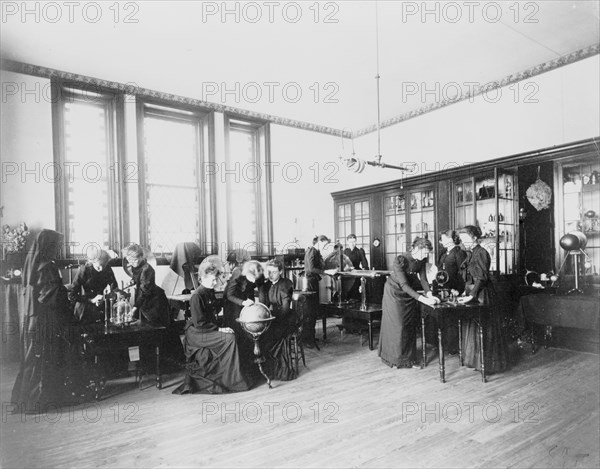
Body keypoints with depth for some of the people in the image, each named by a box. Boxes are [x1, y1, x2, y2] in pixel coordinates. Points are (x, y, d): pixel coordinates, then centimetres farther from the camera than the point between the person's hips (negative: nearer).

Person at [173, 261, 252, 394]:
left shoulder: (210, 292, 10)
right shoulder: (197, 296, -17)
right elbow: (199, 323, -20)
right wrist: (218, 329, -20)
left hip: (209, 329, 8)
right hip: (197, 333, -8)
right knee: (229, 338, -21)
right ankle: (233, 380, -12)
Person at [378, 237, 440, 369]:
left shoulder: (421, 261, -9)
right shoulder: (400, 260, -30)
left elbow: (423, 279, -7)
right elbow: (404, 285, -33)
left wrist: (430, 295, -24)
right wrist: (423, 299, -38)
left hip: (408, 293, 6)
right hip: (395, 292, -6)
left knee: (410, 325, 4)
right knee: (397, 325, -2)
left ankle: (408, 357, 14)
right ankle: (394, 358, 12)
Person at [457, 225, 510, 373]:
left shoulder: (481, 253, -15)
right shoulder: (470, 253, 12)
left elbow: (482, 278, -20)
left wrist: (471, 295, -23)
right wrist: (466, 292, 8)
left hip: (482, 294, -9)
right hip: (473, 293, 9)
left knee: (484, 330, -1)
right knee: (473, 327, 12)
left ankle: (489, 364, 10)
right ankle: (477, 360, 23)